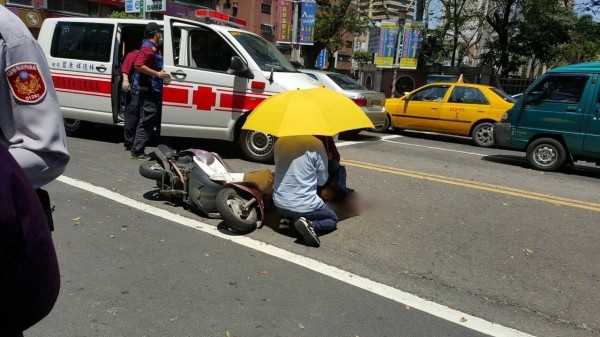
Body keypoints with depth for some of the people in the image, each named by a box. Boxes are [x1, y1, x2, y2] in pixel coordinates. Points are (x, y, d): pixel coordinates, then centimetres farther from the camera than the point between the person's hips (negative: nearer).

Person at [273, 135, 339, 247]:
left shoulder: (280, 142, 2)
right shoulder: (316, 144, -12)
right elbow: (322, 180, -3)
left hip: (280, 204, 6)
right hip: (305, 206, -6)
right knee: (333, 219, 21)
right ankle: (310, 225, -8)